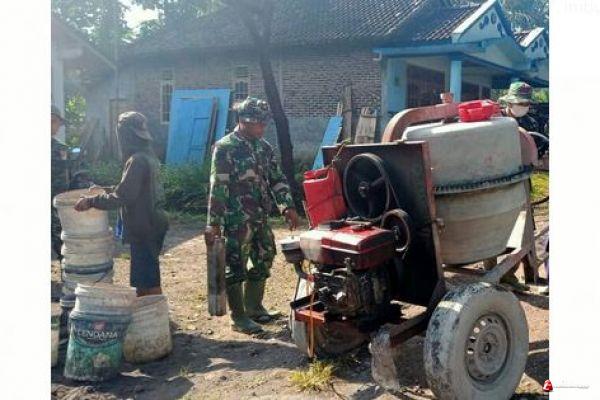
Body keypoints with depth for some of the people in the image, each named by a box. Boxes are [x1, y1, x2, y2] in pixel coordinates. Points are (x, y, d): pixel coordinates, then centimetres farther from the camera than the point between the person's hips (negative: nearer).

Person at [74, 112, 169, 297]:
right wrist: (104, 191, 17)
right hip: (151, 225, 10)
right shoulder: (149, 156, 9)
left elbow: (122, 197, -23)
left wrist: (91, 201, -13)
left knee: (148, 282, -1)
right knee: (142, 278, 18)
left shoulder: (137, 161, -20)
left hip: (143, 229, -10)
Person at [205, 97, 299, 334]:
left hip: (260, 217, 8)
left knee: (263, 262, 15)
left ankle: (254, 308, 31)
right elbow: (218, 188, -15)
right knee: (236, 268, 0)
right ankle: (238, 317, 11)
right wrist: (213, 223, -18)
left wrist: (287, 206, 3)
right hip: (236, 219, -8)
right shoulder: (225, 148, -11)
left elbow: (276, 178, 15)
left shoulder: (263, 147, 11)